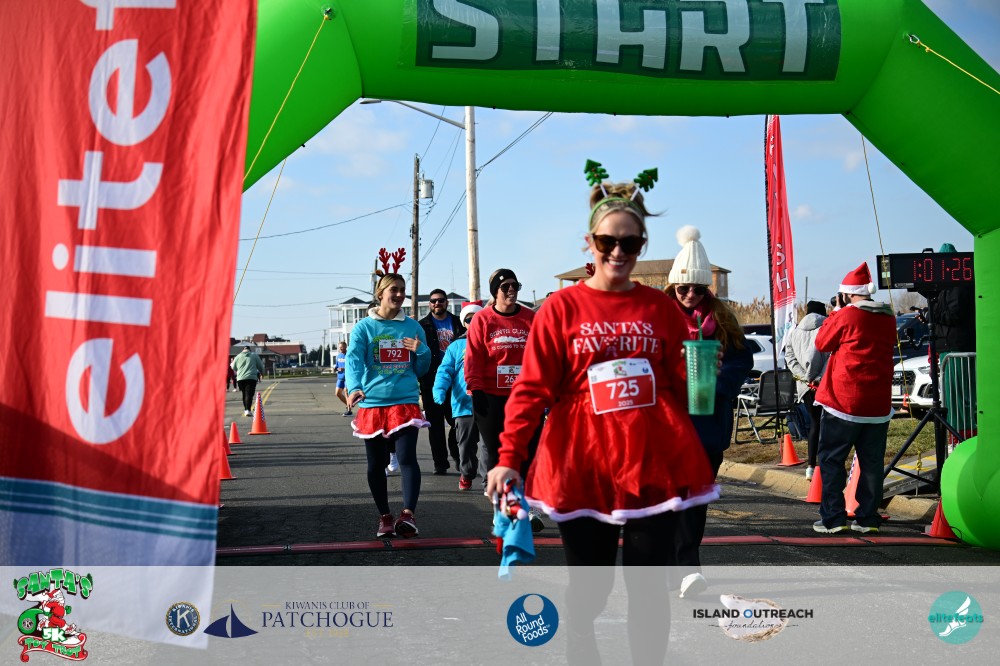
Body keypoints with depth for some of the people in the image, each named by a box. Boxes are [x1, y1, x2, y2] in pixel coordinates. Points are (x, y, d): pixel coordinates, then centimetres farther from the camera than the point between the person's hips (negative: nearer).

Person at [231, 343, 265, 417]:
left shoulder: (238, 356, 8)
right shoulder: (254, 355, 4)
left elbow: (233, 367, 18)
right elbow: (260, 366, 11)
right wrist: (261, 373, 32)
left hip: (240, 378, 3)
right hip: (251, 377, -3)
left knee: (244, 394, 17)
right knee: (249, 394, -9)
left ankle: (246, 409, 23)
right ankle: (248, 410, -23)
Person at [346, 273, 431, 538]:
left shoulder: (412, 327, 9)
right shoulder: (364, 327, 1)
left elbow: (421, 370, 15)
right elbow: (354, 360, -13)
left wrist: (421, 351, -7)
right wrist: (354, 387, -32)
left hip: (405, 401, 0)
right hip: (372, 403, 0)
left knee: (407, 457, -16)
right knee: (376, 464, 8)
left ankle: (408, 514, -21)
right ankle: (385, 517, 21)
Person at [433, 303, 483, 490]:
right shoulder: (456, 346, 11)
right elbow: (445, 370, 4)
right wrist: (439, 390, -13)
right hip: (464, 404, 1)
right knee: (466, 443, 10)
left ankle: (488, 475, 2)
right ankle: (466, 474, 25)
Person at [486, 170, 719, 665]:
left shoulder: (661, 308, 8)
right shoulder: (562, 307, 1)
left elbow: (682, 387, 15)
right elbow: (532, 389, -5)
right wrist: (509, 457, -12)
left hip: (655, 462, 2)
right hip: (583, 464, -2)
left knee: (649, 586, 8)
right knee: (588, 588, 6)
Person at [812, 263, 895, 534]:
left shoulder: (846, 315, -11)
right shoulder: (888, 318, 7)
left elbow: (821, 343, 1)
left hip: (844, 400, -5)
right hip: (878, 404, 5)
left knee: (831, 460, 2)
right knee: (872, 462, 10)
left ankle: (832, 518, -1)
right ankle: (867, 518, 13)